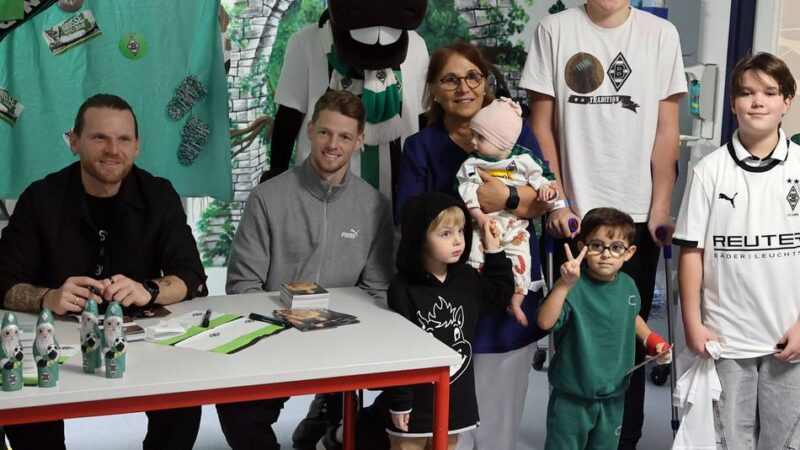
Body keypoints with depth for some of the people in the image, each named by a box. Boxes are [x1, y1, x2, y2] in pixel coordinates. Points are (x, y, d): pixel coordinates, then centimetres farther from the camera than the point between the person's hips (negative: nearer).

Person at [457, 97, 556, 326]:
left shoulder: (523, 159, -4)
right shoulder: (472, 164, -2)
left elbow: (539, 175, 8)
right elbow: (466, 191, -6)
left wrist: (545, 187, -14)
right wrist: (478, 215, -17)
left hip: (515, 224, 0)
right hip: (484, 223, 0)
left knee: (520, 261, -5)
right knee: (475, 259, -9)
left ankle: (515, 302, 10)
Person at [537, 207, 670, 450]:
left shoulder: (628, 286, 0)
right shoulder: (574, 288, -21)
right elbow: (545, 322, -37)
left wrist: (652, 340, 8)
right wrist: (565, 284, -46)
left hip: (614, 394, 6)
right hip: (572, 396, -5)